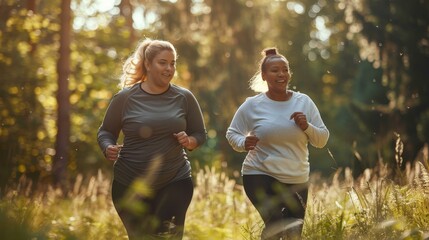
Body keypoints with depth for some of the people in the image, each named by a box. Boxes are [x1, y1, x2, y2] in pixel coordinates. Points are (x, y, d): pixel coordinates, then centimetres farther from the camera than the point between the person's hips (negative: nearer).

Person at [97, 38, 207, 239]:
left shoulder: (184, 98, 2)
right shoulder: (125, 98, -3)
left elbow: (200, 134, 11)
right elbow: (105, 132, 8)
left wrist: (189, 142, -11)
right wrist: (108, 149, -14)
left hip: (175, 182, 0)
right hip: (130, 185, 0)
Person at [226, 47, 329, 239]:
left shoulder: (304, 102, 1)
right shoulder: (252, 105, -4)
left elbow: (322, 140, 5)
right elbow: (232, 133, 6)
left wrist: (306, 127, -14)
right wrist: (243, 143, -15)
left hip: (297, 180, 4)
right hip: (260, 176, -3)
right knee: (276, 224, -26)